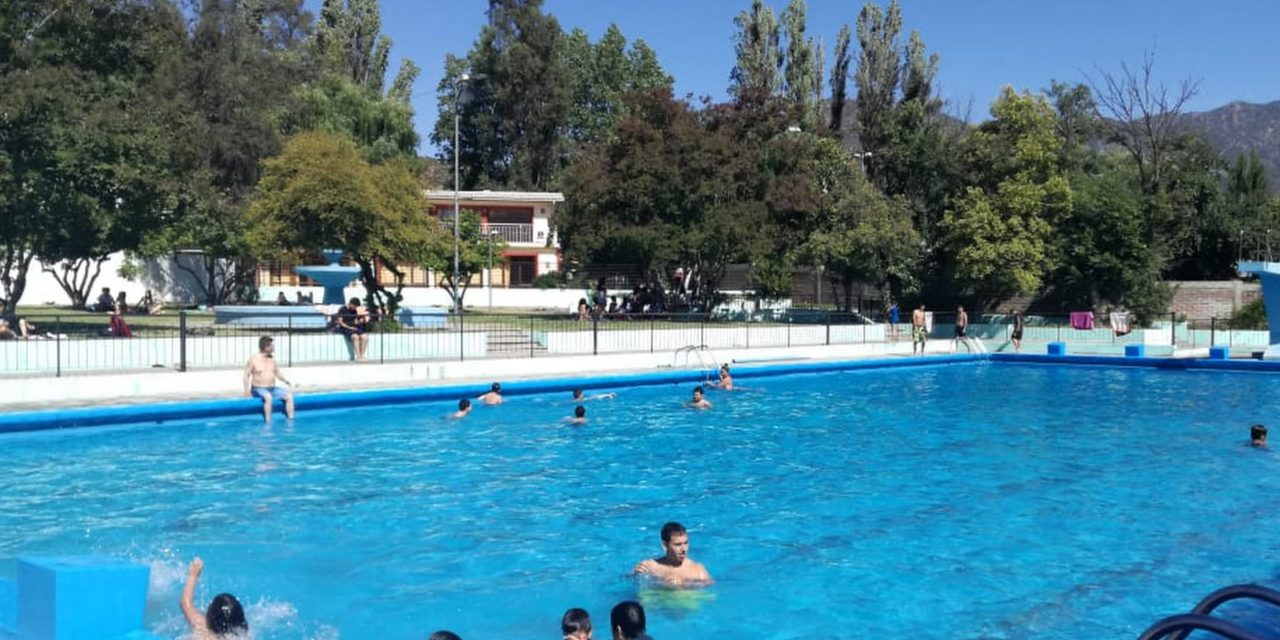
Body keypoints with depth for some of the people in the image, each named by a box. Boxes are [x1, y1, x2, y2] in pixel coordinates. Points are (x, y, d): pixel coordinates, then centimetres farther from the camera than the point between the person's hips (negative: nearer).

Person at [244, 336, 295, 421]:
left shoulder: (272, 358, 8)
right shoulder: (253, 359, -7)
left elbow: (277, 372, 18)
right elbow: (246, 376, -5)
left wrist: (285, 380, 1)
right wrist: (247, 391, -16)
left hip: (273, 388, 6)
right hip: (258, 389, -5)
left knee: (289, 395, -16)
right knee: (268, 397, -37)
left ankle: (291, 419, -16)